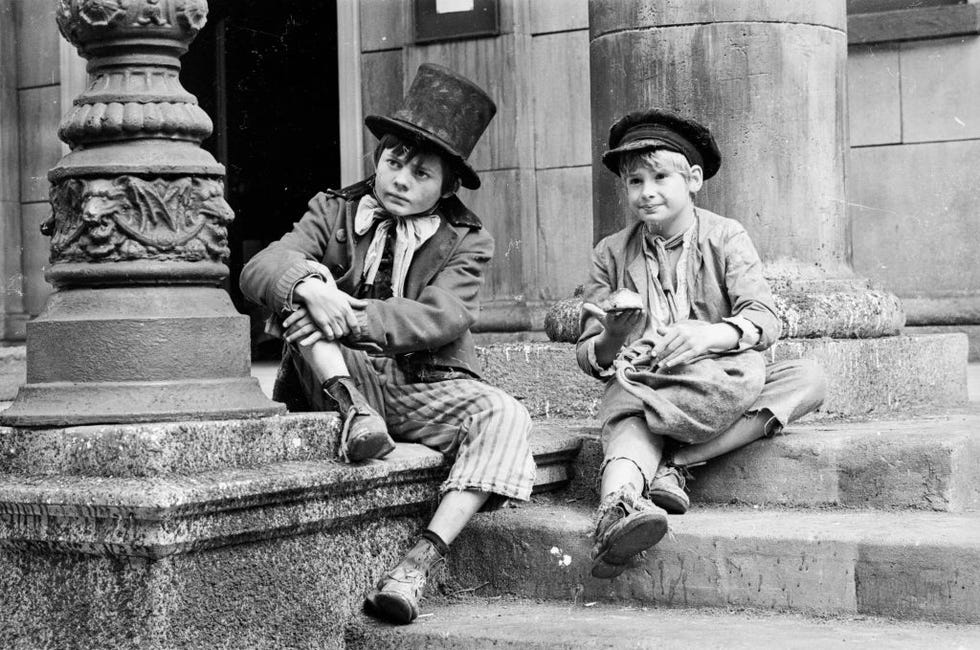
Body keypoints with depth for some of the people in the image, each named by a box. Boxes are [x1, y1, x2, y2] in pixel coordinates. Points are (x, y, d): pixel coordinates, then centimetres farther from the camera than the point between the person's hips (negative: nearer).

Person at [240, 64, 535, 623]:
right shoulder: (334, 211, 8)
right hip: (345, 377, 1)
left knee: (504, 416, -30)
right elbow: (259, 269, -7)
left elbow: (442, 318, -16)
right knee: (304, 281, -20)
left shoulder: (465, 241, 3)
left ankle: (421, 562, -39)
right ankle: (351, 410, -36)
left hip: (426, 388, 0)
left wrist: (353, 317, -28)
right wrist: (308, 288, -31)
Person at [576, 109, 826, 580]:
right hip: (640, 380, -1)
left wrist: (714, 334, -34)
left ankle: (674, 463, -33)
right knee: (628, 420, -36)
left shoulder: (725, 238, 4)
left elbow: (764, 320, -11)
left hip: (718, 382, 1)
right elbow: (589, 358, 3)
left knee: (809, 378, -25)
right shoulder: (610, 254, 6)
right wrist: (612, 338, -23)